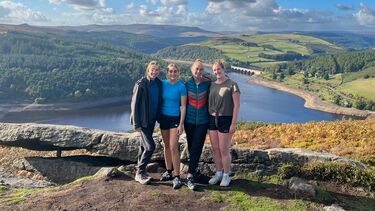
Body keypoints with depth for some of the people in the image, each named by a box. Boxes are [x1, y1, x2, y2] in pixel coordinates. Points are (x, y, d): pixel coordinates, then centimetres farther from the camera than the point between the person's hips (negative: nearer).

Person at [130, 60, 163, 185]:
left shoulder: (159, 84, 3)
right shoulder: (141, 84, -14)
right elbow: (134, 104, -13)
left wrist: (159, 118, 8)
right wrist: (136, 124, -15)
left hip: (152, 120, 6)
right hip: (142, 120, -6)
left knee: (144, 145, 15)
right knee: (150, 146, -9)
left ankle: (140, 171, 28)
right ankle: (139, 173, 6)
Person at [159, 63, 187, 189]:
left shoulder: (181, 87, -10)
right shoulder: (163, 84, 1)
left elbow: (183, 107, -9)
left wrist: (181, 124, -14)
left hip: (175, 118, -4)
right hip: (164, 117, 4)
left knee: (173, 147, -11)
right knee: (166, 146, 13)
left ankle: (177, 177, -5)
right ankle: (168, 172, 25)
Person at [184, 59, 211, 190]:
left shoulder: (207, 83, -5)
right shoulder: (187, 84, -2)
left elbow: (210, 99, 6)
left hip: (203, 121, -2)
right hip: (189, 120, 2)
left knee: (196, 148, -6)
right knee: (191, 147, 13)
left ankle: (190, 176, -3)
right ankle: (193, 170, 32)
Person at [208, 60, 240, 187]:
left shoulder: (232, 85, -7)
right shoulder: (212, 85, 9)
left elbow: (236, 105, -9)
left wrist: (233, 124, -13)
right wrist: (208, 119, 7)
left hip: (225, 120, -5)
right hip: (212, 119, 5)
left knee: (224, 150, 0)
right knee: (215, 149, 11)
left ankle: (226, 176, 16)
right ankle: (218, 174, 26)